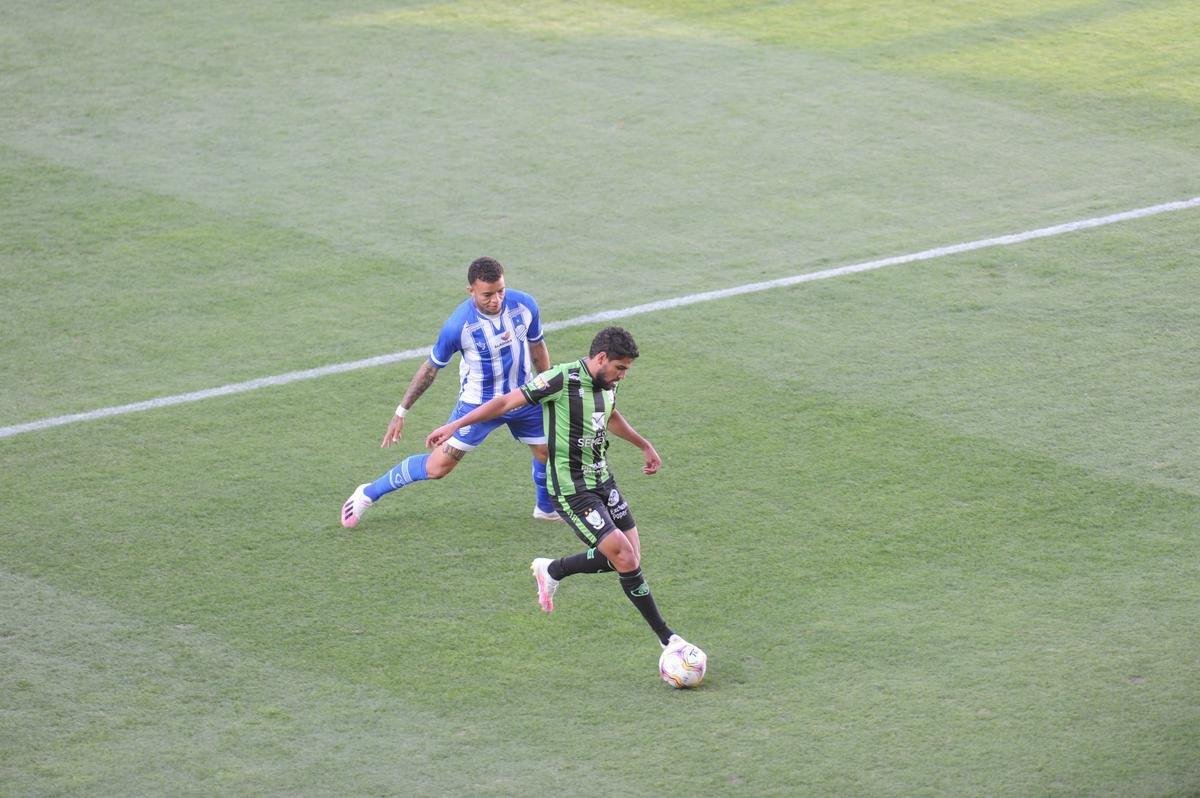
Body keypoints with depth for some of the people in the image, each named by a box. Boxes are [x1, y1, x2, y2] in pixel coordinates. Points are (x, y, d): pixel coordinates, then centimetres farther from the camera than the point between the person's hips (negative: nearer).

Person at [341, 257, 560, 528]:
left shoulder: (524, 304, -15)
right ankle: (368, 494, 9)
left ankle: (546, 508, 44)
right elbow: (431, 367, -12)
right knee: (438, 467, -7)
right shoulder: (459, 324, -27)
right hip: (478, 403, -4)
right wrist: (401, 412, -7)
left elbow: (537, 346, 5)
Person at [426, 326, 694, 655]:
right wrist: (454, 425, -19)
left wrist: (645, 446, 39)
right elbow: (506, 402, -17)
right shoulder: (562, 379, -20)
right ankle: (666, 638, -2)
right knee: (625, 557, -14)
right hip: (571, 490, -9)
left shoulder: (607, 385, 5)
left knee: (630, 558, 4)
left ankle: (552, 571, 25)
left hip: (602, 480, 9)